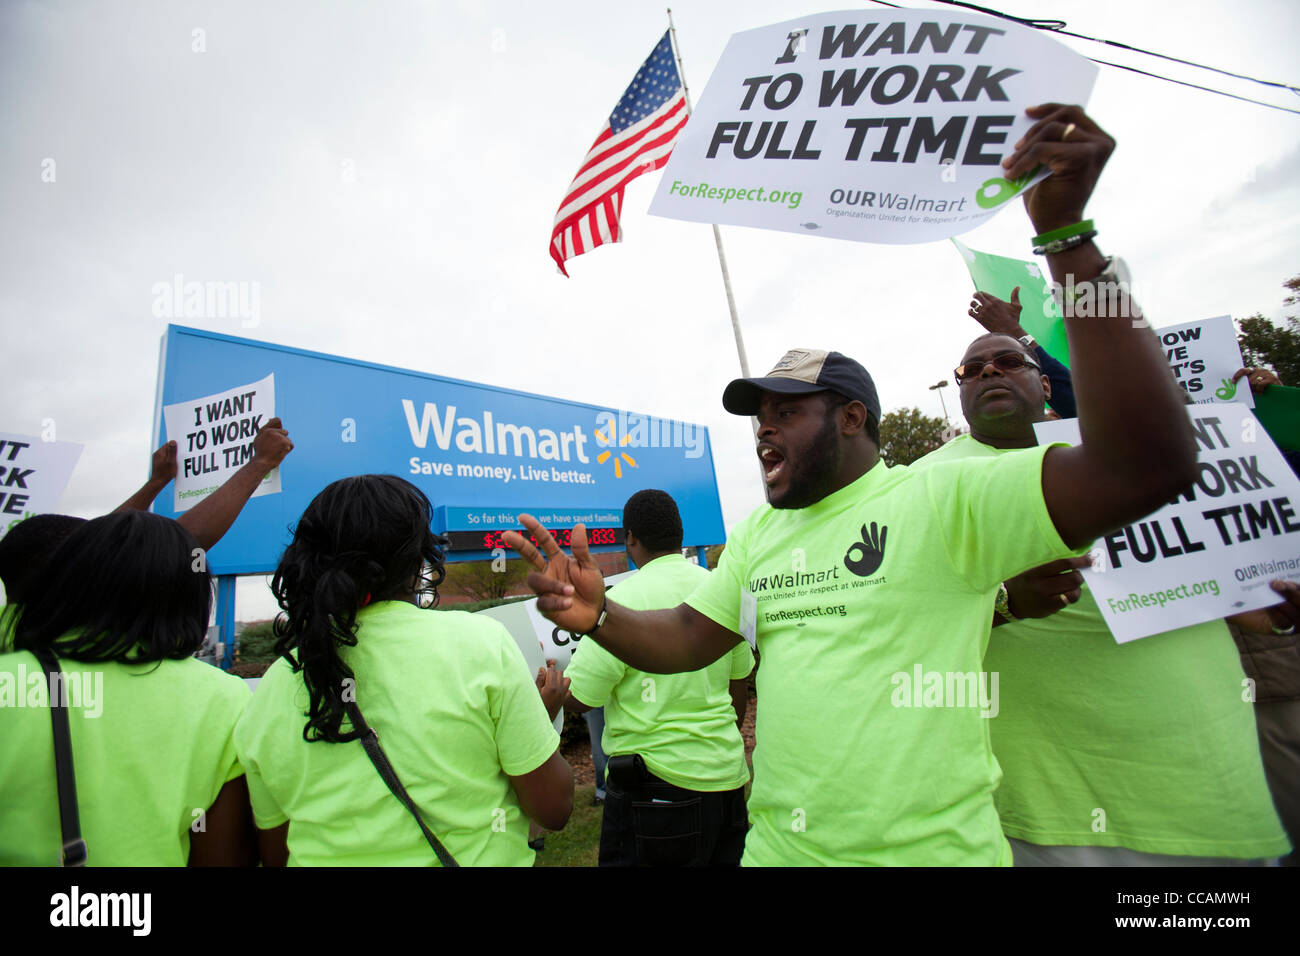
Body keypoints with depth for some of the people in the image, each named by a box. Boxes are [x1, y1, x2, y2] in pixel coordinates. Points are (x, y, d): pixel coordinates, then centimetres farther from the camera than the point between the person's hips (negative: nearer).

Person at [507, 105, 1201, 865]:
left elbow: (1149, 465, -25)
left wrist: (1067, 237, -29)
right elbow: (684, 640, 6)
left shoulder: (943, 499, -14)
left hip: (930, 846, -5)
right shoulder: (759, 531, 7)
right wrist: (599, 616, -16)